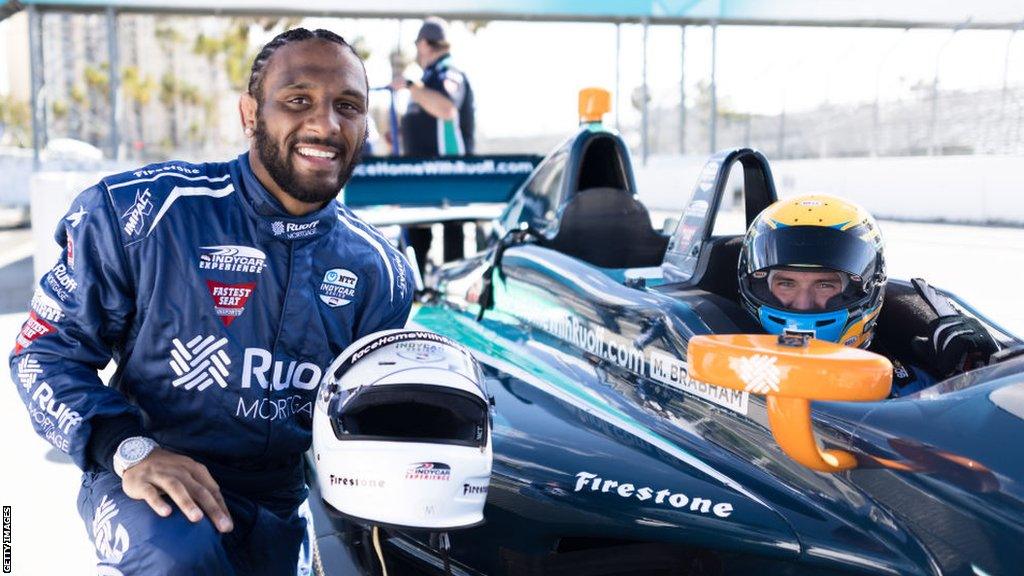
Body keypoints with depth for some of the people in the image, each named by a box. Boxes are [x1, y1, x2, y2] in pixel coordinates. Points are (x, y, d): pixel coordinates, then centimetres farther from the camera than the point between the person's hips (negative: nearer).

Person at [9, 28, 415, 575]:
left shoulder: (379, 272, 4)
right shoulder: (144, 212, -9)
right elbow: (46, 349, -5)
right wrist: (128, 447, -21)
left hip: (285, 505, 5)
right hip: (149, 486, -4)